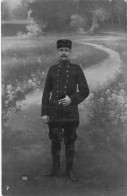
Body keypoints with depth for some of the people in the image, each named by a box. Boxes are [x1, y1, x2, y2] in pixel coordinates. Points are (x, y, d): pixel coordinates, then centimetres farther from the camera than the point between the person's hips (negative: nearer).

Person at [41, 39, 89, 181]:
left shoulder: (76, 69, 0)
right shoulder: (52, 70, 6)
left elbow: (85, 91, -4)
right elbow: (46, 93, 5)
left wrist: (72, 99, -21)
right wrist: (44, 113, -1)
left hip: (71, 111, -1)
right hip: (54, 111, 2)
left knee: (69, 141, 6)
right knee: (55, 141, 7)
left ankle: (69, 170, 19)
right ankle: (55, 169, 22)